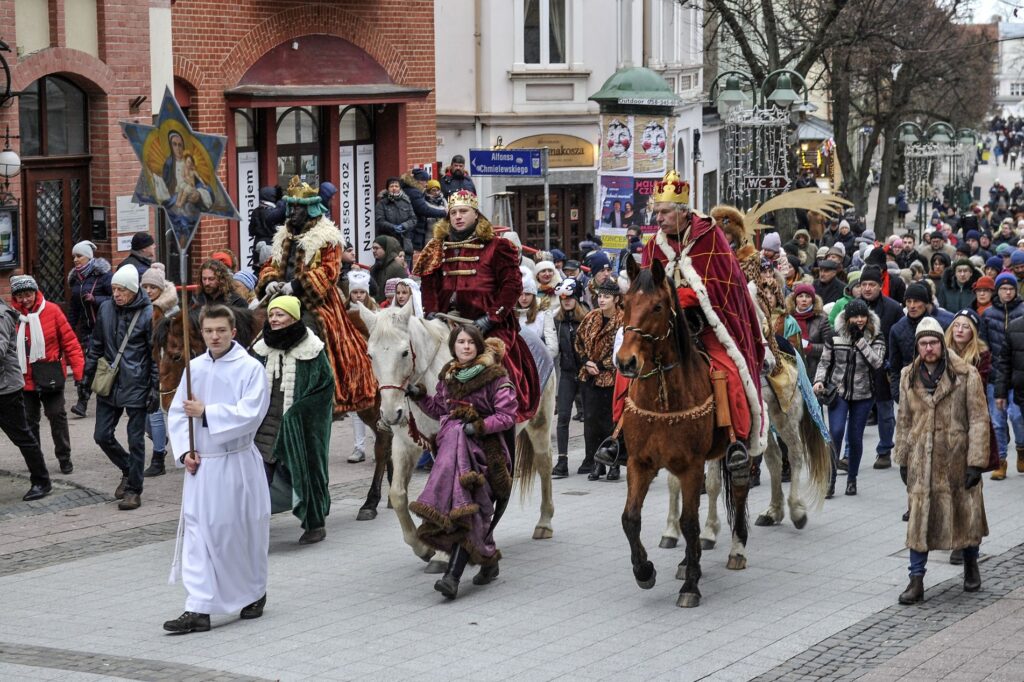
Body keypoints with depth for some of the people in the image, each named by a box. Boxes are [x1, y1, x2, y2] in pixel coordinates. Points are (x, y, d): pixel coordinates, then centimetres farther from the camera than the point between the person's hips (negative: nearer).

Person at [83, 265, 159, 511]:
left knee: (135, 439, 2)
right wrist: (87, 375, 12)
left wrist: (155, 388, -9)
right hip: (109, 385, 5)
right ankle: (128, 470, 31)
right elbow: (96, 345, 14)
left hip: (137, 386, -5)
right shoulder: (106, 309, 4)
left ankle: (134, 489, 13)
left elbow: (156, 354, -7)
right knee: (102, 435, 7)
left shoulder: (147, 313, -10)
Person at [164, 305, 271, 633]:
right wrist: (185, 452, -5)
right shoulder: (195, 368, 6)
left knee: (243, 531, 8)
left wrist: (206, 412, -18)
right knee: (197, 533, -2)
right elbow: (176, 413, 8)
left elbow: (250, 414, -19)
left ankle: (254, 593, 29)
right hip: (201, 465, 4)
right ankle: (198, 609, -3)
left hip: (238, 462, -4)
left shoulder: (250, 368, -8)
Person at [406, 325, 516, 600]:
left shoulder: (494, 375, -4)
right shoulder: (448, 375, 14)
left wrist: (481, 425, -21)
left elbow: (508, 415, -8)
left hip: (483, 446, -6)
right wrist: (420, 397, 8)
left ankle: (453, 576, -23)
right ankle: (488, 562, 25)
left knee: (465, 508, -15)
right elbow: (439, 409, 24)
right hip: (451, 444, 6)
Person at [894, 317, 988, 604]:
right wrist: (902, 459, 11)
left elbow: (978, 419, -7)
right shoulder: (909, 377, 8)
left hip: (957, 458, -2)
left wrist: (976, 461, -12)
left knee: (966, 513, 10)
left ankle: (970, 565, 35)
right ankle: (916, 580, 3)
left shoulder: (966, 375, -6)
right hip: (921, 459, 2)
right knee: (919, 517, -1)